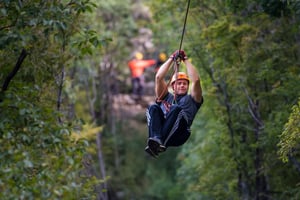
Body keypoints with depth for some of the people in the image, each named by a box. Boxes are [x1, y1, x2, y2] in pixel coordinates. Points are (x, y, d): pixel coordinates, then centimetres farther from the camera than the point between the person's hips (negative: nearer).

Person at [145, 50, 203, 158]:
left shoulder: (191, 99, 28)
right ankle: (156, 139, -48)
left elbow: (196, 80, 13)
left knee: (176, 109, -30)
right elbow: (158, 77, 22)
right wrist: (172, 59, 26)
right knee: (153, 108, -23)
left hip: (178, 135, -2)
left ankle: (161, 143, -48)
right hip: (161, 128, 2)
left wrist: (185, 60, 21)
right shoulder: (166, 97, 34)